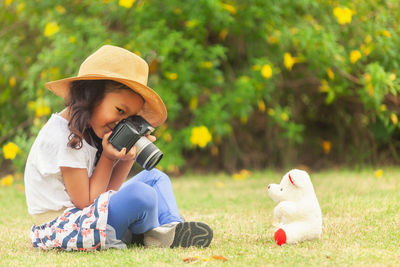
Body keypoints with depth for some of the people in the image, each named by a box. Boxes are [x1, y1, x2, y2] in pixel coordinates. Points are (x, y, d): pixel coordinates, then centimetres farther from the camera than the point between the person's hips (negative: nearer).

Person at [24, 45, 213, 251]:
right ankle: (153, 235, 1)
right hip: (60, 227, -11)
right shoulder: (64, 138, -22)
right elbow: (85, 202, -18)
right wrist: (108, 159, -16)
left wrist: (128, 159, -6)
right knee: (141, 194, -30)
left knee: (154, 177, 20)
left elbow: (106, 192, 5)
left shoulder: (89, 131, 8)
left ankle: (172, 228, -2)